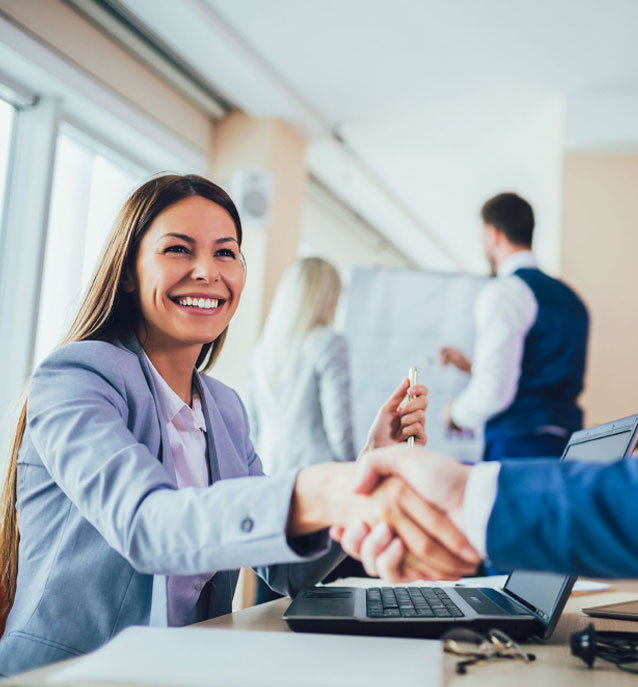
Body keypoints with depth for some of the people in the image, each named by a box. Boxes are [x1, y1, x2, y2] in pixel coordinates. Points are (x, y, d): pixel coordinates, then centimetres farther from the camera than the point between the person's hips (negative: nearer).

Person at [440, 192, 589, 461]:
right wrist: (471, 367, 30)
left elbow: (494, 391, -17)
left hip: (517, 447, -8)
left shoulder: (503, 292, -9)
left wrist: (456, 413, 4)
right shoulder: (569, 297, 18)